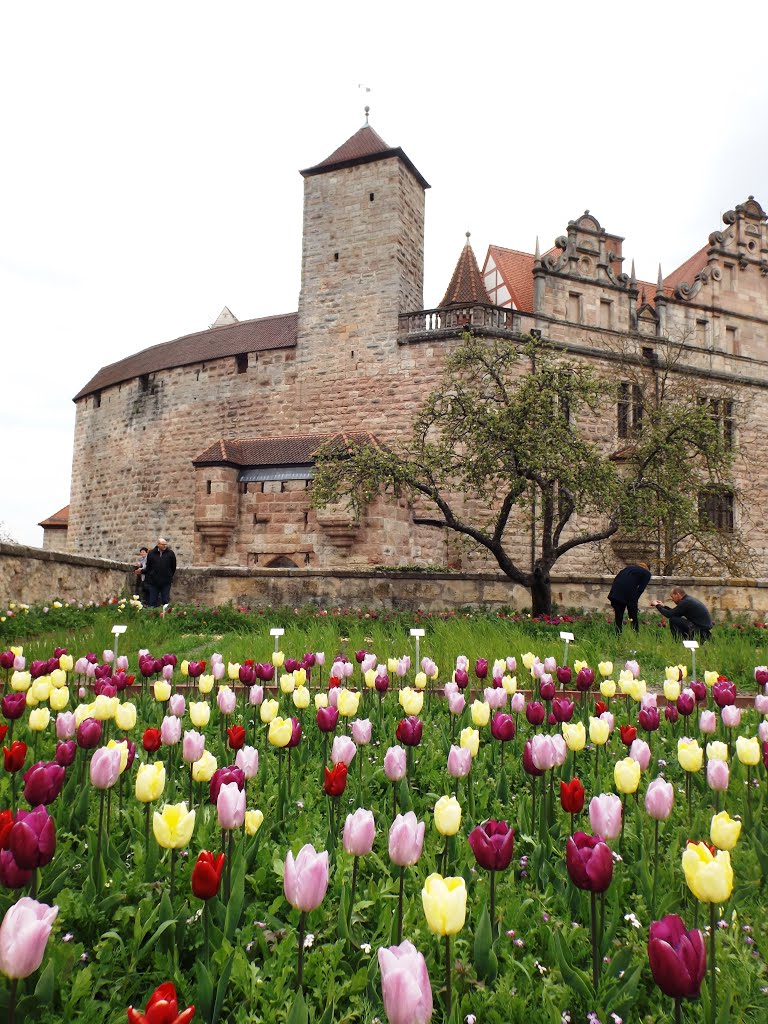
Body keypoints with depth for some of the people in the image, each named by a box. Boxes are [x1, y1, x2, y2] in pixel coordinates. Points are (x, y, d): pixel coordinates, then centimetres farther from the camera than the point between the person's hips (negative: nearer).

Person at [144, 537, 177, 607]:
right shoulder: (151, 553, 1)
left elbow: (173, 567, 7)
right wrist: (149, 577, 6)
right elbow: (148, 567, 8)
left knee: (165, 601, 6)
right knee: (152, 602, 8)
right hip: (153, 581, 1)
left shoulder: (170, 553, -1)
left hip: (166, 582, -1)